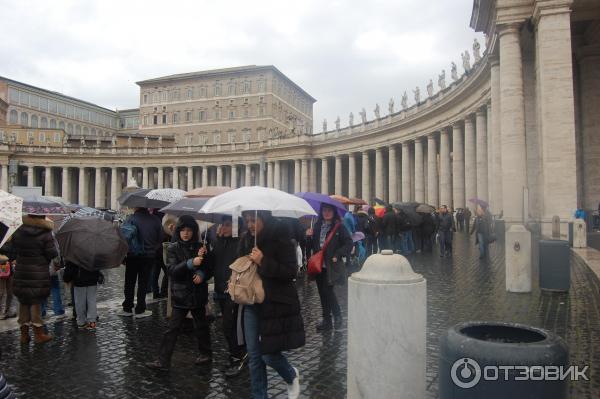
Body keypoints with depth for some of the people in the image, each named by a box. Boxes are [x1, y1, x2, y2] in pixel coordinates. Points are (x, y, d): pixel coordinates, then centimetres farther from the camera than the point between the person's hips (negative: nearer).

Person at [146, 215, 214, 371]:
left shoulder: (201, 247, -1)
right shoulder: (173, 248, -3)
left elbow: (210, 268, 5)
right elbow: (172, 271, -15)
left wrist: (202, 274, -16)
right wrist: (191, 263, -29)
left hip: (198, 293, 1)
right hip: (180, 293, -1)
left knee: (201, 325, 14)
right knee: (172, 328, 1)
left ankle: (206, 353, 32)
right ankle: (163, 361, 9)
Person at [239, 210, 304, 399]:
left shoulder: (281, 238, -13)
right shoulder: (246, 239, 5)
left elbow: (291, 272, -18)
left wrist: (263, 262, -25)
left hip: (276, 304, -6)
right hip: (252, 303, 6)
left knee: (269, 354, -2)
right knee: (254, 355, 9)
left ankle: (292, 376, 31)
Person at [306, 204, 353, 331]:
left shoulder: (338, 227, -6)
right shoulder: (317, 226, 9)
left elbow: (348, 244, -7)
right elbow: (314, 245, 14)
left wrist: (337, 255, -15)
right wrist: (309, 237, -5)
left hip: (331, 266, -5)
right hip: (319, 265, 6)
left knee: (327, 290, -10)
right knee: (322, 292, 10)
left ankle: (337, 317, 11)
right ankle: (326, 321, 22)